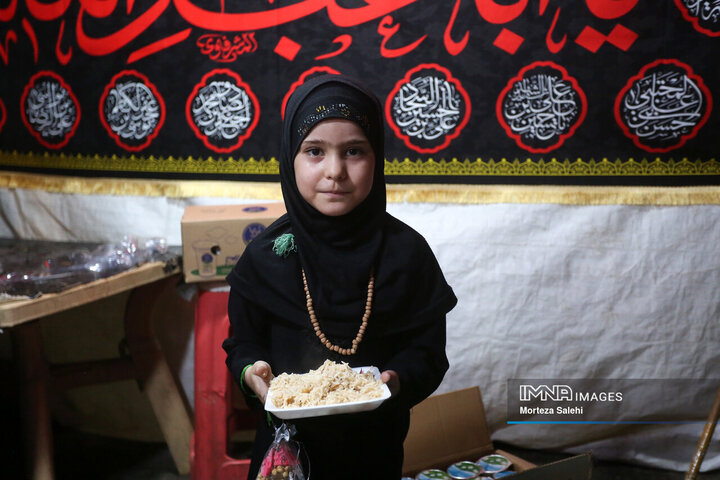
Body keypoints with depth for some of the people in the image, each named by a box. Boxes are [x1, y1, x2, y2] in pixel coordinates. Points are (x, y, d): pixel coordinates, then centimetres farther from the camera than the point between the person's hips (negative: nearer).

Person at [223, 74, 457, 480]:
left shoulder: (407, 251, -10)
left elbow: (428, 350, -6)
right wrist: (250, 371, -20)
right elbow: (243, 341, 1)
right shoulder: (266, 255, -8)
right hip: (286, 443, 1)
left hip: (375, 447, 0)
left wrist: (397, 381, -25)